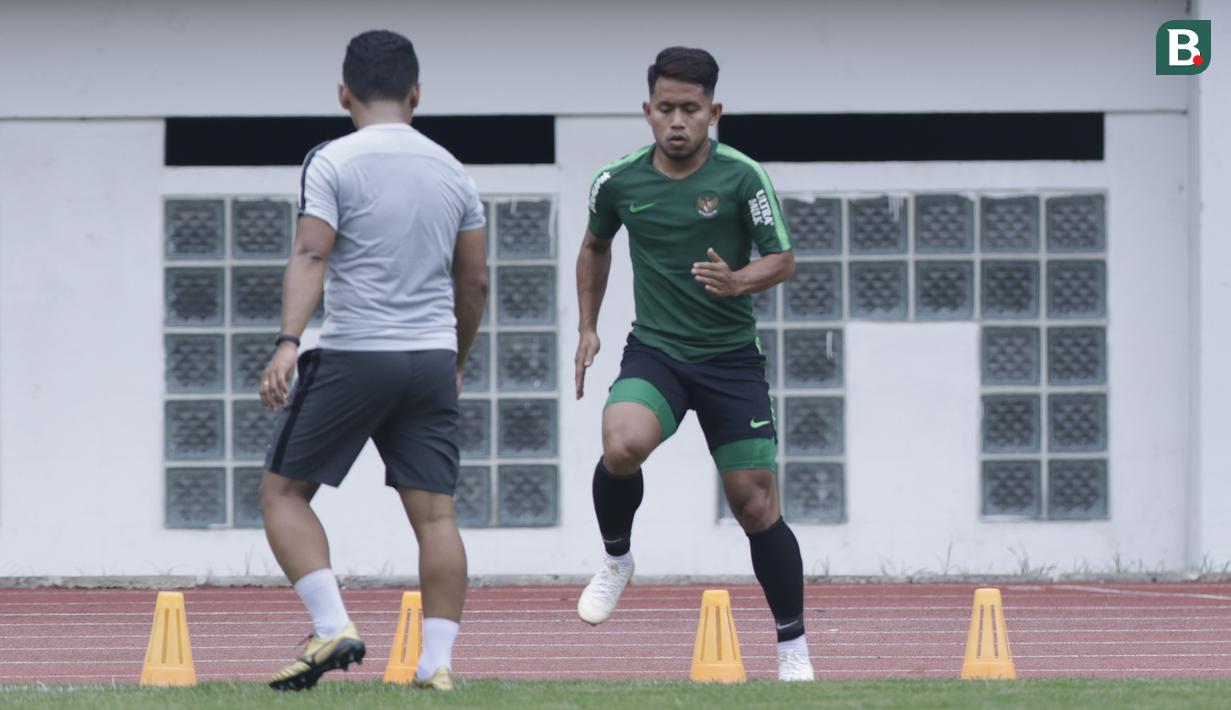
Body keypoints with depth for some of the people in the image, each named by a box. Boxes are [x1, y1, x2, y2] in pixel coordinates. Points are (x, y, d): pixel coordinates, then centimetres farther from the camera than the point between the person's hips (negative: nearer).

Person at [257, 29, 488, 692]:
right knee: (434, 511, 3)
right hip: (433, 358, 5)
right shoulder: (451, 171, 12)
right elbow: (475, 280, 17)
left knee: (283, 491, 7)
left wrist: (287, 342, -24)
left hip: (352, 357, -4)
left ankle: (332, 628, -8)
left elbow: (310, 256, -16)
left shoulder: (332, 163, -4)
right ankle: (437, 661, -3)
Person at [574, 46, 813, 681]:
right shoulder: (618, 182, 0)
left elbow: (782, 260, -3)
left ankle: (793, 650, 12)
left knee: (755, 505, -1)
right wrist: (588, 328, 17)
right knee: (622, 446, -30)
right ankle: (617, 558, -1)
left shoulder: (742, 178, -8)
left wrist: (738, 281, -23)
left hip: (731, 359, -1)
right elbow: (596, 246, 20)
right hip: (654, 353, 1)